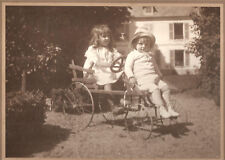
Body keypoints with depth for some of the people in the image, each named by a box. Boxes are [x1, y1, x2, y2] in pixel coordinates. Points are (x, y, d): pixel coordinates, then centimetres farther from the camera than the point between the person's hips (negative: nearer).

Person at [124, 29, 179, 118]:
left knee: (165, 87, -15)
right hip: (142, 79, -6)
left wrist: (159, 75, 25)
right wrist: (131, 77, -15)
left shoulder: (150, 55, 25)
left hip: (154, 77, 7)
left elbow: (155, 67, 37)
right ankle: (161, 108, -29)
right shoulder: (132, 55, 7)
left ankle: (169, 107, -14)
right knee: (154, 88, -30)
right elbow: (127, 67, -1)